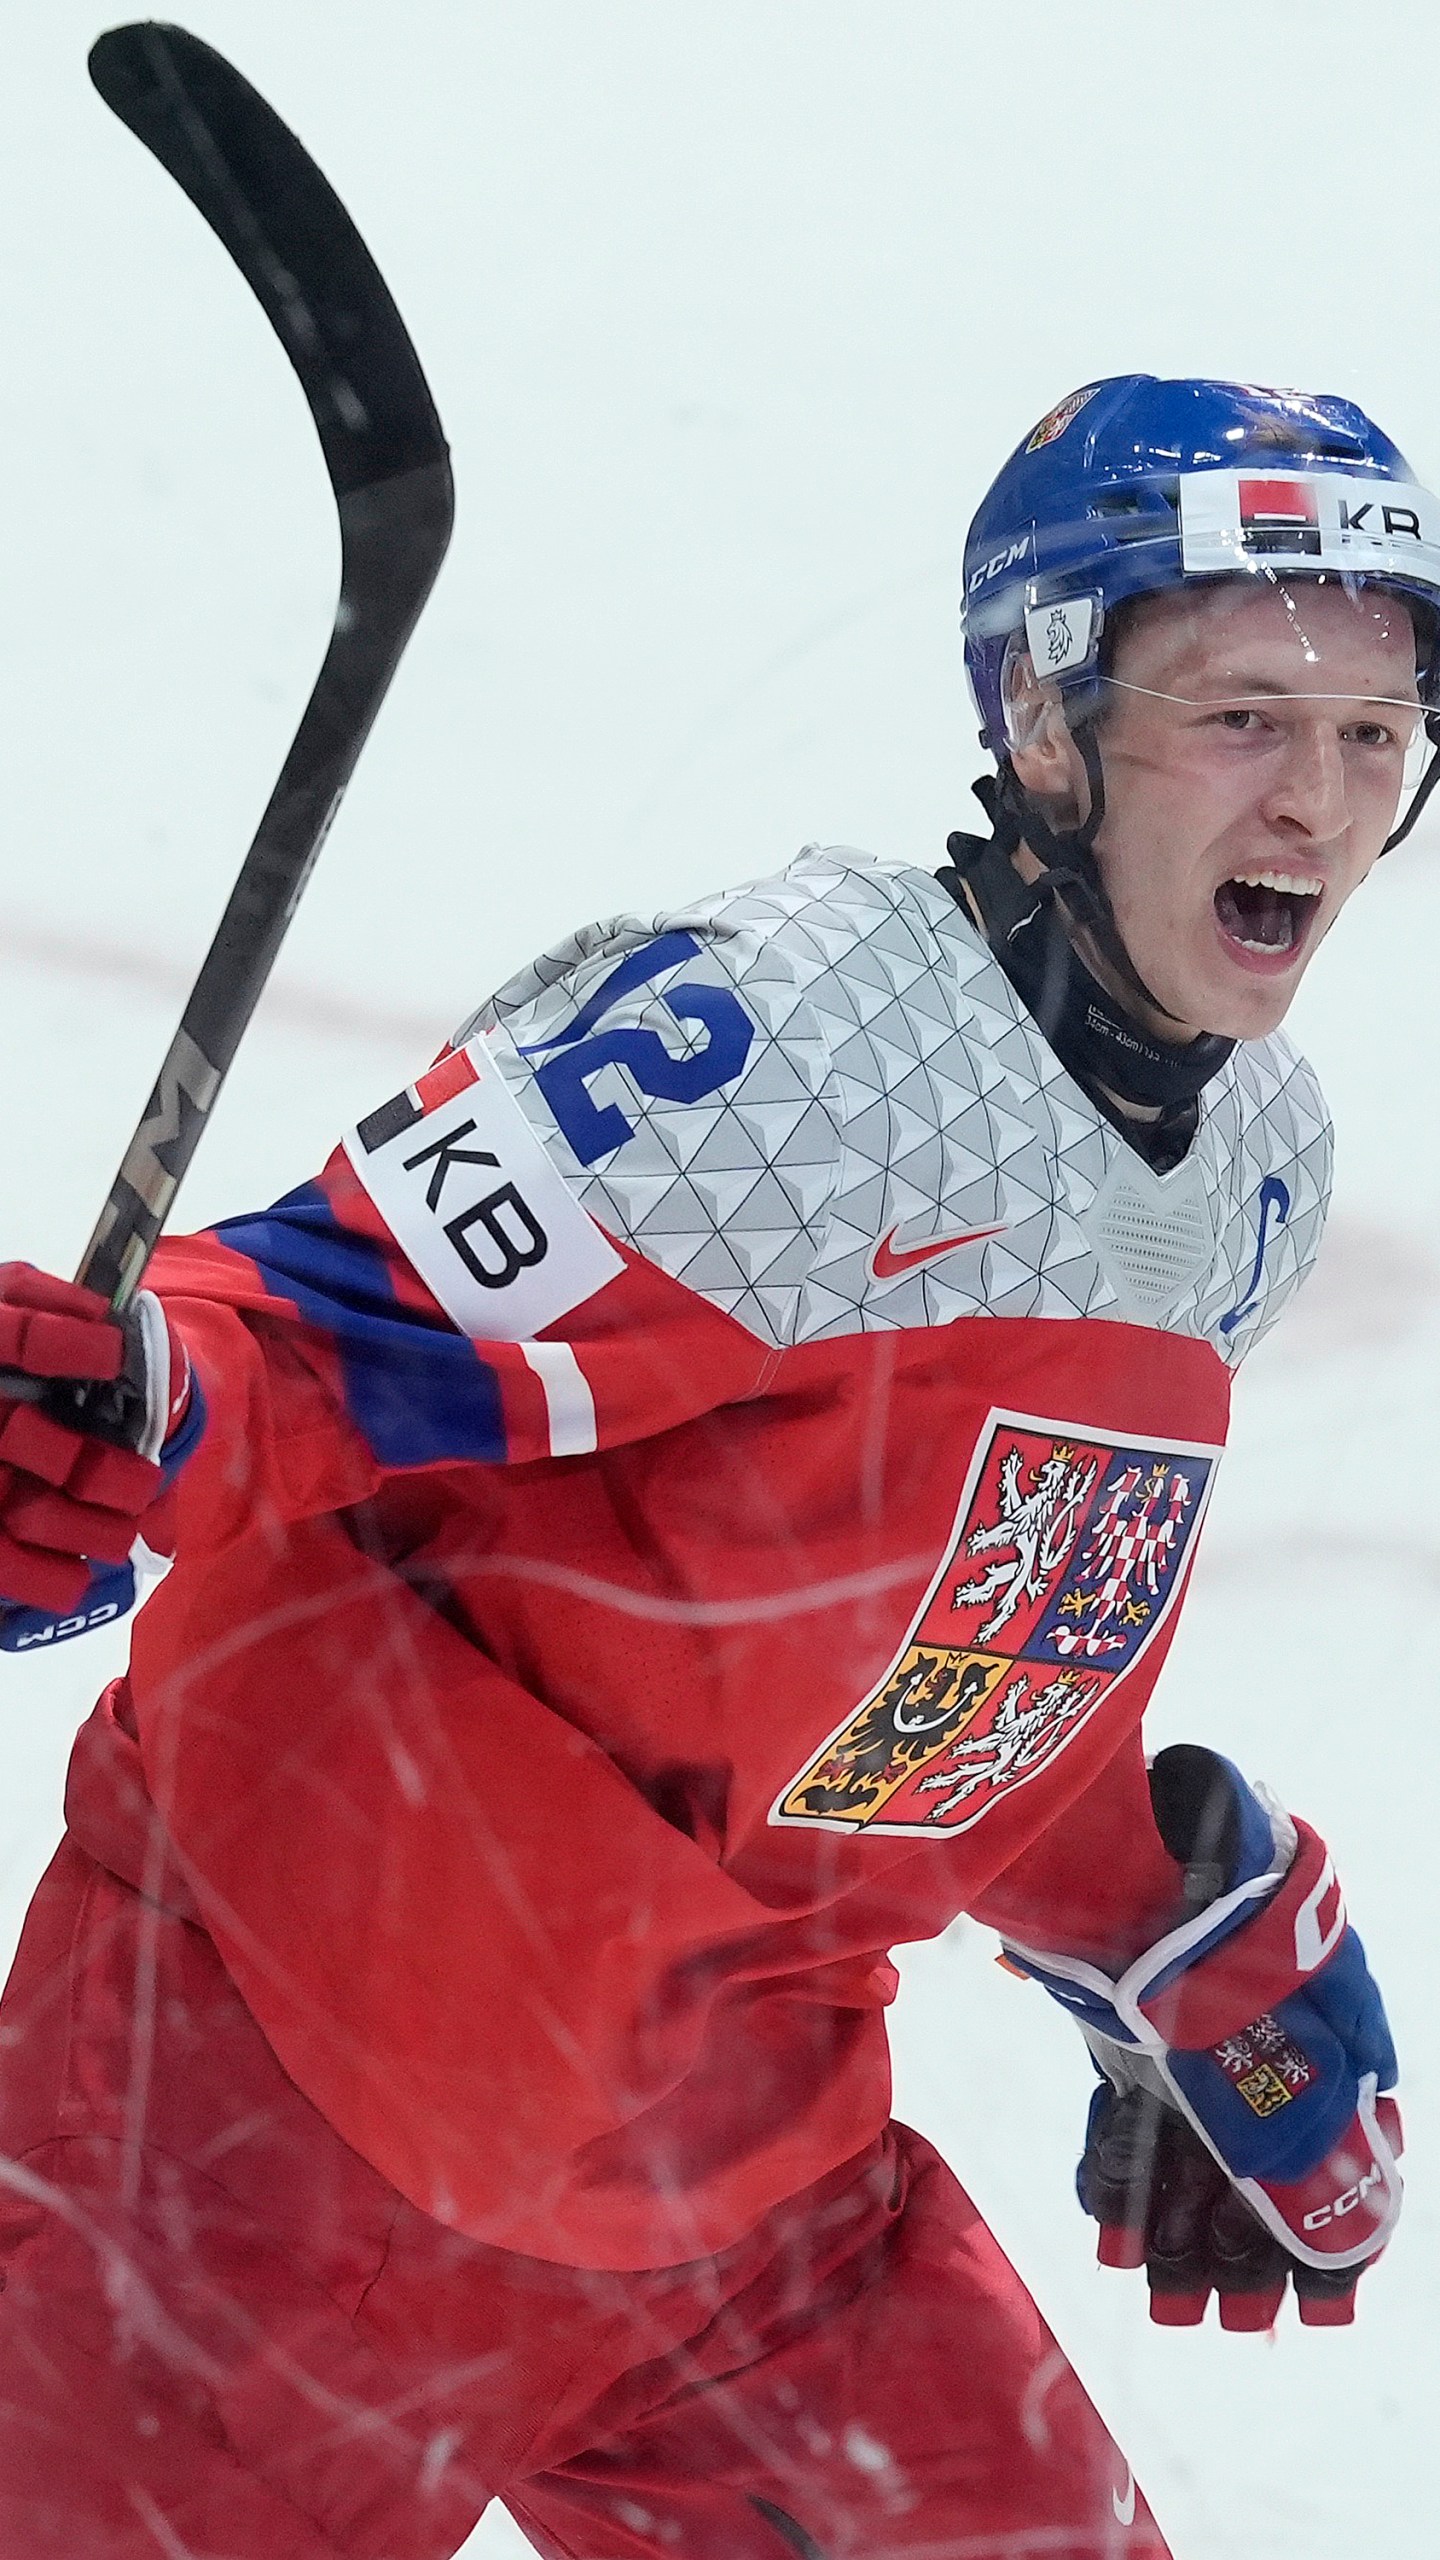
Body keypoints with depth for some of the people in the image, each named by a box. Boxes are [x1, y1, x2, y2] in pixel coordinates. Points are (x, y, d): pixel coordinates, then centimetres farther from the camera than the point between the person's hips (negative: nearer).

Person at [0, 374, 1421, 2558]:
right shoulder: (790, 1030, -21)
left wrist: (1208, 1973, 24)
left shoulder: (1263, 1177, 6)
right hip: (302, 2082, -8)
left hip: (746, 2139, 8)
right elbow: (325, 1320, -22)